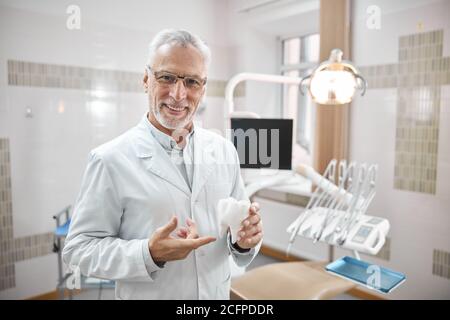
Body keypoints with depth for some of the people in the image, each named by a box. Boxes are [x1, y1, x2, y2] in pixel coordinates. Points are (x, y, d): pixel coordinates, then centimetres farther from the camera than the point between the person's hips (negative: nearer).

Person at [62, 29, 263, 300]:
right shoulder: (111, 160, -17)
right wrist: (149, 254, -29)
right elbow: (80, 248, -14)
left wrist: (244, 241, -19)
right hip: (147, 294, -3)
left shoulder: (225, 150, -5)